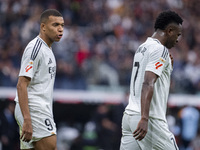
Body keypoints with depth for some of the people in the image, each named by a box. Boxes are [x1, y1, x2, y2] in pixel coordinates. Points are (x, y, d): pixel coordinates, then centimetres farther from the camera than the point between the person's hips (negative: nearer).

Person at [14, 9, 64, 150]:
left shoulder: (47, 49, 21)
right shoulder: (35, 48, -11)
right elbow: (21, 85, -18)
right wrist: (27, 120, -25)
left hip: (41, 110, 10)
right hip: (34, 110, -10)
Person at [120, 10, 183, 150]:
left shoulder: (142, 48, 20)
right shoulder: (160, 50, -10)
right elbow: (147, 84, -23)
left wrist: (168, 67, 20)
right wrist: (144, 119, -31)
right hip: (151, 120, -9)